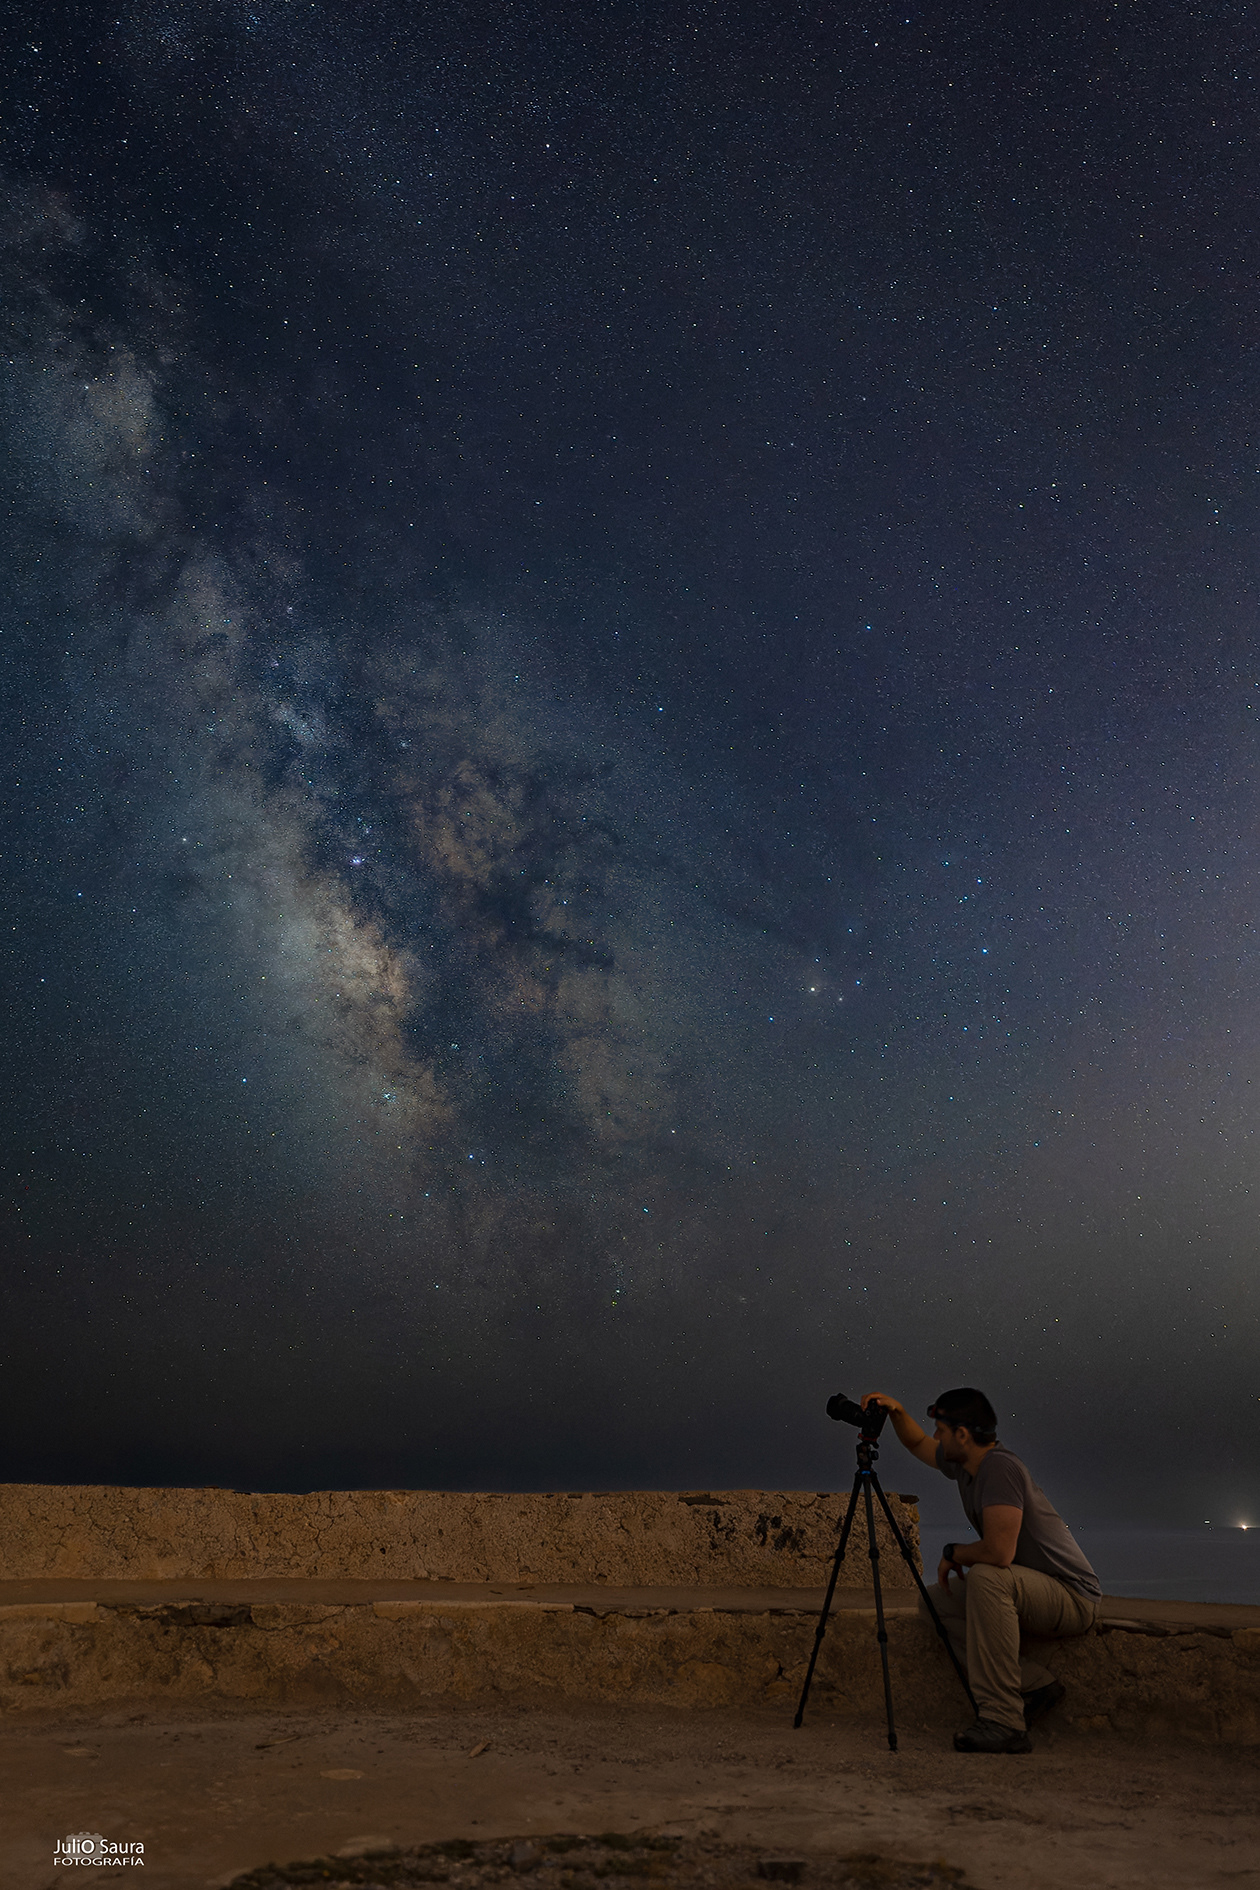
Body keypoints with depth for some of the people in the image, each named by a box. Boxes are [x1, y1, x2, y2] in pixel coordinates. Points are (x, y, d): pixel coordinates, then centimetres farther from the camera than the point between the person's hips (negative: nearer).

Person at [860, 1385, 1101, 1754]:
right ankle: (1035, 1685, 1)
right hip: (1034, 1593, 9)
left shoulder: (1000, 1468, -24)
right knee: (936, 1599, 3)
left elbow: (999, 1552, -33)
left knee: (987, 1578, -33)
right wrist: (896, 1411, 2)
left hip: (1073, 1598, -9)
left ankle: (1003, 1722, -28)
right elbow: (918, 1444, 22)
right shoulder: (964, 1464, 3)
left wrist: (953, 1552, -14)